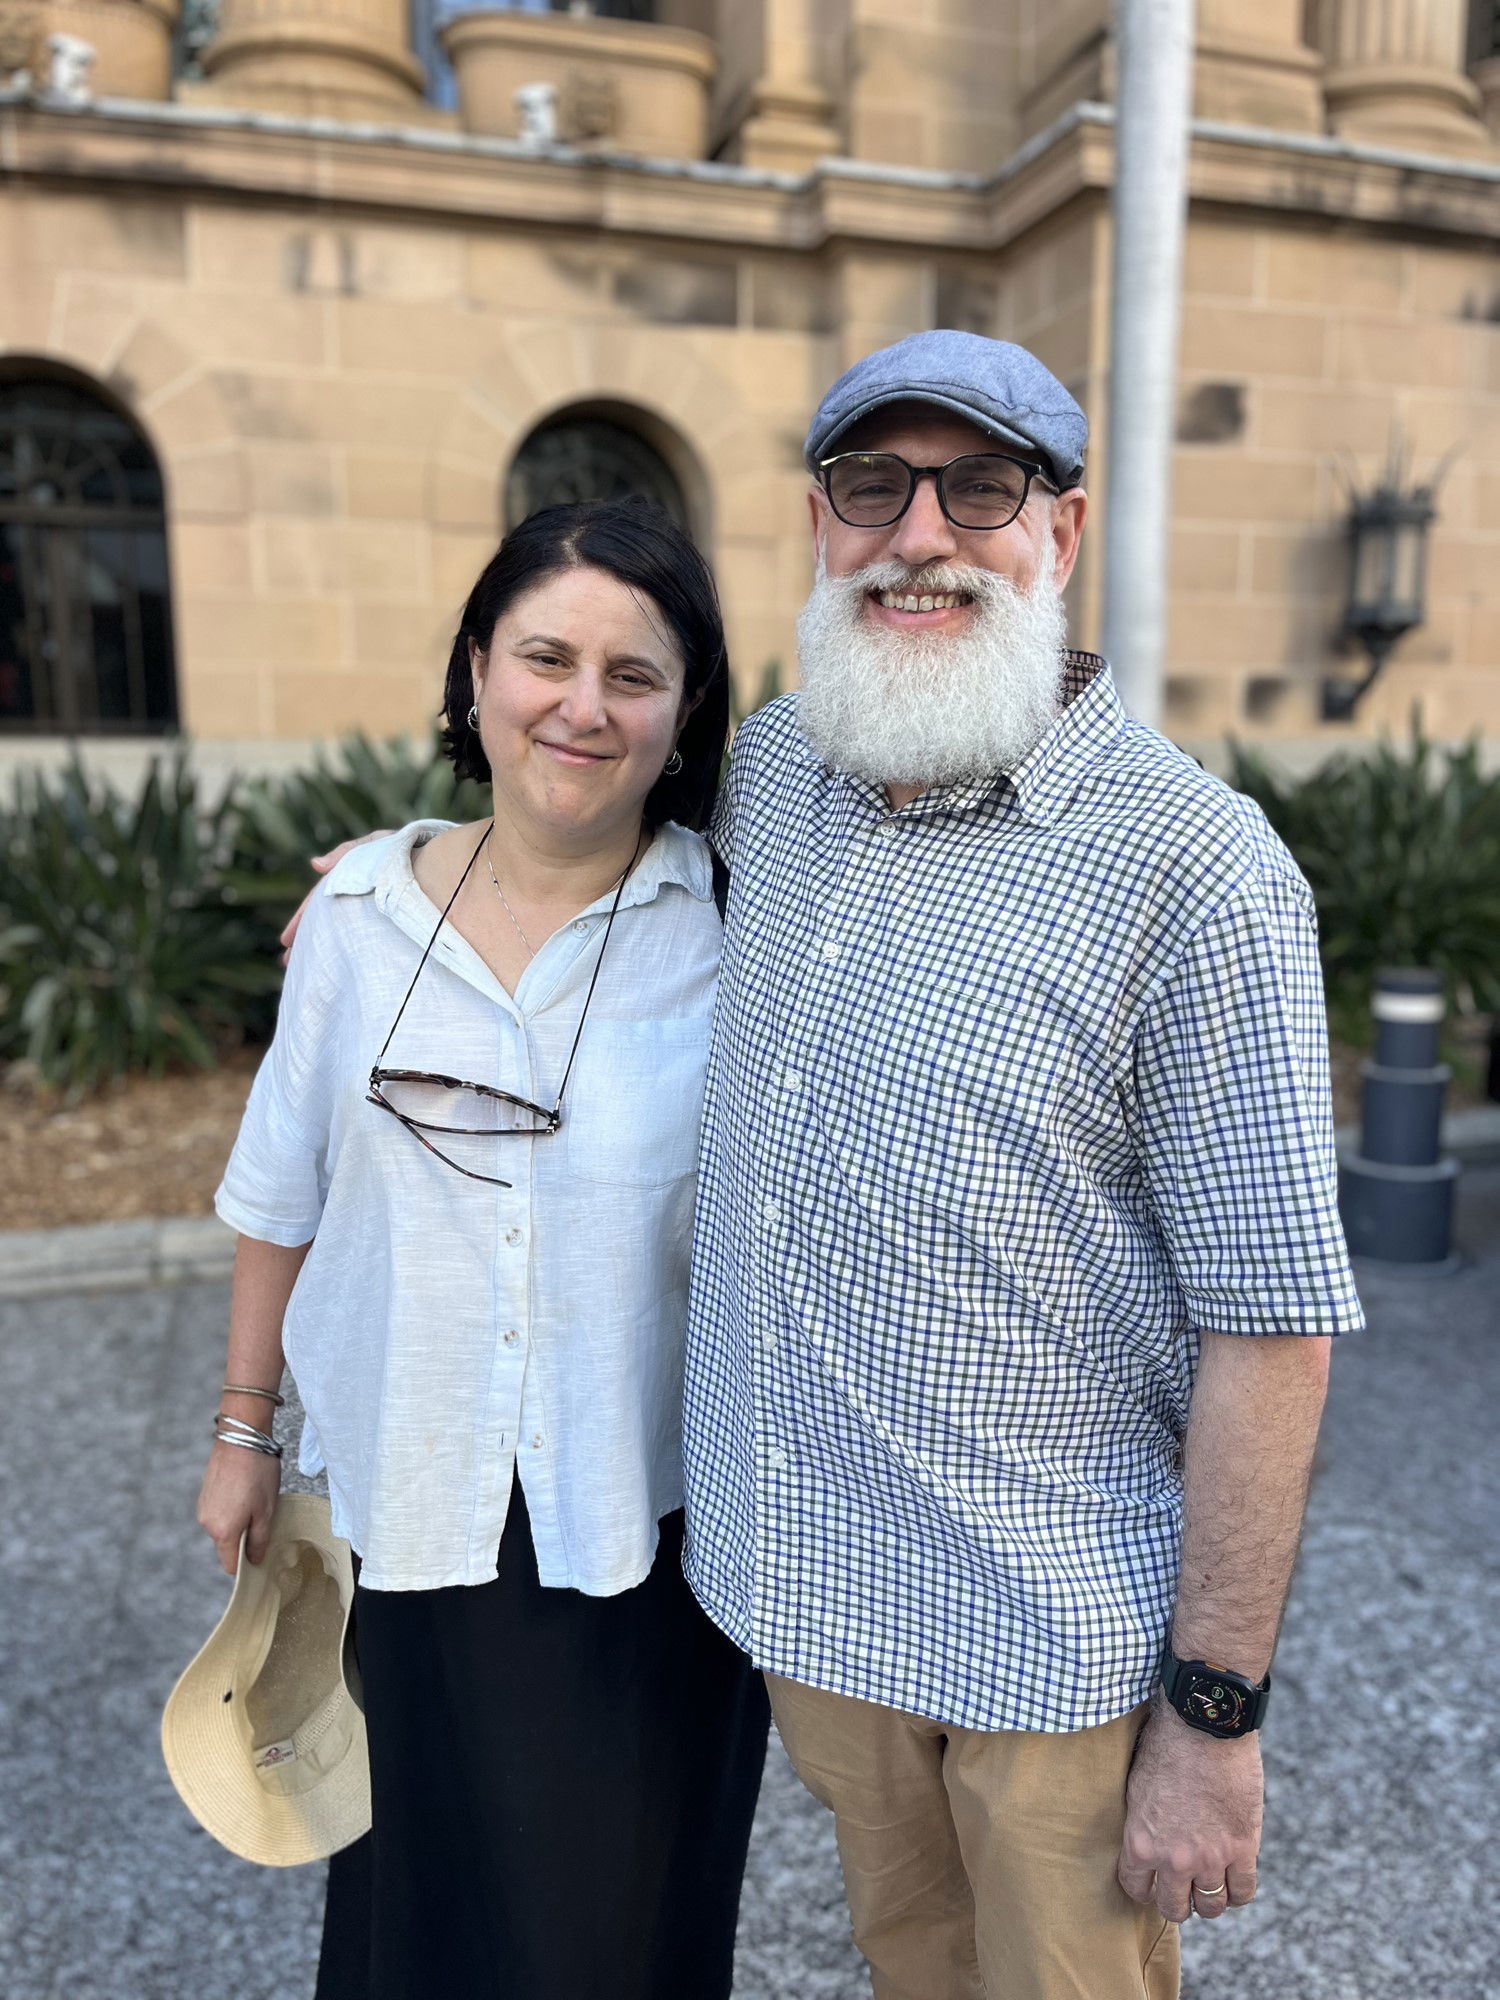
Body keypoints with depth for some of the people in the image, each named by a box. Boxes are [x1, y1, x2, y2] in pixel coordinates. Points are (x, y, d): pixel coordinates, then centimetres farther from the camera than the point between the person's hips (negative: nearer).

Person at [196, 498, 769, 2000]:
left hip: (647, 1519, -2)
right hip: (416, 1500, 2)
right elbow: (283, 1193, 5)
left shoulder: (740, 927, -12)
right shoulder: (361, 913, -5)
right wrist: (244, 1426, 11)